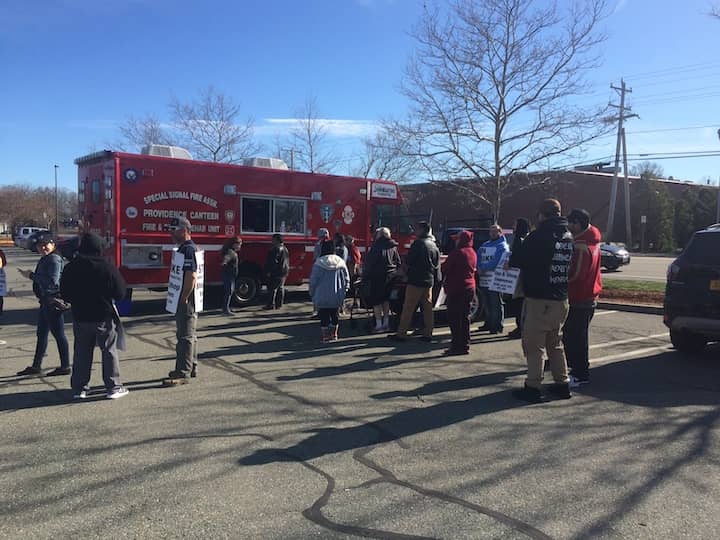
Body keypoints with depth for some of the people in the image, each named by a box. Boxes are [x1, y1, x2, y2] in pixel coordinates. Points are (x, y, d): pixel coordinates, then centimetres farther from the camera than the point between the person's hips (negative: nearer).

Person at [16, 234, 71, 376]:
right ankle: (36, 366, 25)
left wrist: (31, 275, -18)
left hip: (53, 301, -10)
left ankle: (65, 367, 4)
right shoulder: (44, 260, 17)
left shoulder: (54, 259, -14)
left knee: (59, 334, -4)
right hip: (45, 301, 10)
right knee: (41, 334, 16)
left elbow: (52, 281, -25)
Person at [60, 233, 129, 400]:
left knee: (81, 353, 13)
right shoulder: (108, 268, -14)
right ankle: (114, 387, 9)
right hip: (104, 317, -3)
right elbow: (120, 293, -8)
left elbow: (64, 294, 6)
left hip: (80, 318, 3)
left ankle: (79, 388, 17)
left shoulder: (70, 268, -2)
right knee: (109, 351, 6)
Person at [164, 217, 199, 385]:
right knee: (189, 335, 17)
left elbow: (191, 276, -27)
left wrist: (183, 298, -21)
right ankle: (191, 368, 27)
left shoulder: (187, 249, -18)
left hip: (186, 302, -11)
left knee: (185, 337, -6)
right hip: (188, 301, 11)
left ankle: (183, 373, -1)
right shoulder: (187, 248, 16)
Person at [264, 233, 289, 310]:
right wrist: (287, 270, 24)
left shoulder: (276, 249, -16)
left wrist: (269, 271, -19)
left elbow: (273, 261, -22)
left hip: (276, 272, -10)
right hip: (284, 271, 10)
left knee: (272, 288, -5)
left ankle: (271, 304, -4)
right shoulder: (285, 249, 15)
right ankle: (279, 304, 16)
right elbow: (287, 261, 19)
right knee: (281, 288, 12)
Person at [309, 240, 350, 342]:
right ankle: (334, 334, 20)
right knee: (334, 314, 15)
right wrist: (344, 291, 14)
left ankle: (325, 336, 6)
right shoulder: (340, 262, 0)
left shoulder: (319, 263, -10)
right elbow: (346, 279, 5)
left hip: (323, 296, -3)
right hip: (337, 296, 4)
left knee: (324, 315, 4)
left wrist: (312, 293, 4)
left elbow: (313, 280, -8)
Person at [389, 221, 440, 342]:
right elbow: (437, 266, 15)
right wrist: (432, 276, 19)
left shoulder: (418, 243, -12)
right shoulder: (434, 246, 12)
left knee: (408, 308, -4)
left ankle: (401, 333, -1)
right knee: (427, 307, 10)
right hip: (429, 281, 7)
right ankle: (427, 333, 12)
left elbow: (408, 261, -11)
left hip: (416, 280, -7)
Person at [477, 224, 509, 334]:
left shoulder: (502, 246, -3)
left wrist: (483, 268, -16)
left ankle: (498, 326, -1)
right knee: (487, 304, 15)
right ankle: (489, 323, 26)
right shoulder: (484, 245, 20)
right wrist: (479, 268, -8)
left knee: (496, 305, -5)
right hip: (484, 280, 7)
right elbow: (478, 258, 11)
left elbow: (496, 262, -16)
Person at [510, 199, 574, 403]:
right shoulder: (568, 236, 7)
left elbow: (517, 260, -11)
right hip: (561, 299, 7)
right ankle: (562, 384, 24)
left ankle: (533, 387, 5)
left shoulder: (539, 235, -15)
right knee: (555, 344, 19)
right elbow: (570, 265, 13)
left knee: (534, 345, 1)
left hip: (539, 300, -7)